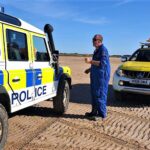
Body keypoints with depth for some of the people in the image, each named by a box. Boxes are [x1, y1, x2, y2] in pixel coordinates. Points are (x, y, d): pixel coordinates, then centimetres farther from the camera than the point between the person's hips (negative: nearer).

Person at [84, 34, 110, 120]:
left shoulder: (103, 50, -13)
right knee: (94, 94, 14)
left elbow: (102, 63, -22)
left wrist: (90, 61, -22)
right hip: (95, 75, 10)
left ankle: (102, 113, 4)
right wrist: (90, 69, 21)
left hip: (102, 76, -10)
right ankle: (94, 112, 24)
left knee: (100, 94, -6)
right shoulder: (97, 50, 17)